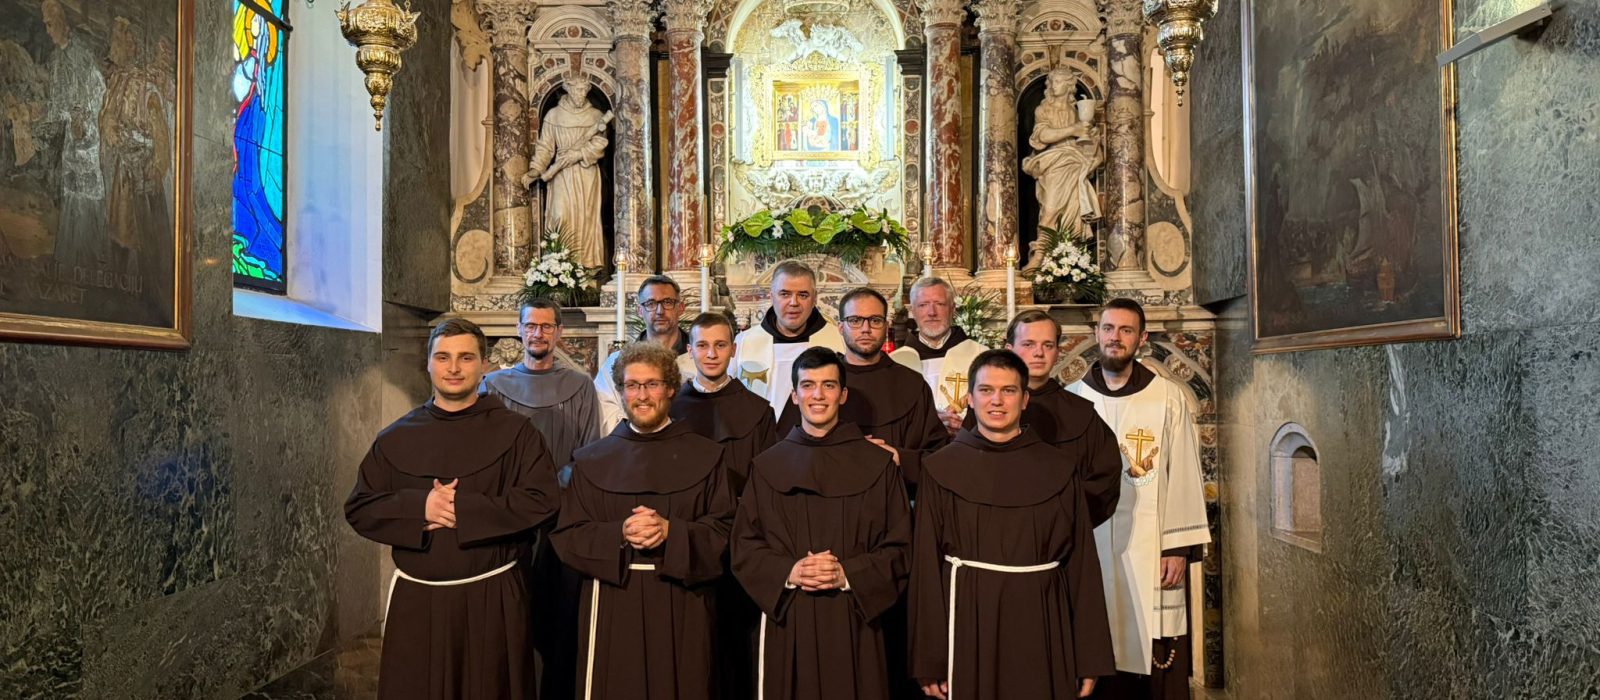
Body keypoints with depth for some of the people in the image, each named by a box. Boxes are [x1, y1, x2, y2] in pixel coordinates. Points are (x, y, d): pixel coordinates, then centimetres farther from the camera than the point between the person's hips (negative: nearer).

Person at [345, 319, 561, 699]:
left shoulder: (515, 433, -3)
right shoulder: (396, 437, 6)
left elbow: (541, 500, -12)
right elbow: (359, 508, 4)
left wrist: (462, 509, -18)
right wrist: (419, 506, -15)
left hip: (492, 599, -2)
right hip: (415, 600, 2)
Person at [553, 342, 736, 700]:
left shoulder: (705, 456, 4)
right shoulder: (592, 460, 8)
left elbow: (725, 529, -1)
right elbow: (567, 536, 3)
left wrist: (671, 531, -16)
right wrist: (619, 534, -14)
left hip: (682, 606, -1)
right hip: (612, 606, 1)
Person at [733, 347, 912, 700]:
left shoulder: (878, 463, 1)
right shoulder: (768, 466, 6)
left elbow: (899, 548, 1)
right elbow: (744, 548, 5)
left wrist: (848, 574, -13)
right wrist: (789, 572, -12)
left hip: (854, 623, -1)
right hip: (787, 622, 1)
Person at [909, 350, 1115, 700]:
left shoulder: (1057, 469, 1)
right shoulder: (942, 469, -1)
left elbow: (1081, 562, 2)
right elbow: (926, 566, -2)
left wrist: (1090, 659, 0)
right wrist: (929, 662, -4)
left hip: (1038, 628, 1)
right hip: (967, 624, 0)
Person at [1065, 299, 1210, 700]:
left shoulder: (1168, 400, 0)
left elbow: (1183, 477, 0)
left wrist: (1179, 548, -4)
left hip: (1149, 552, -1)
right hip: (1087, 550, 1)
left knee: (1157, 668, 3)